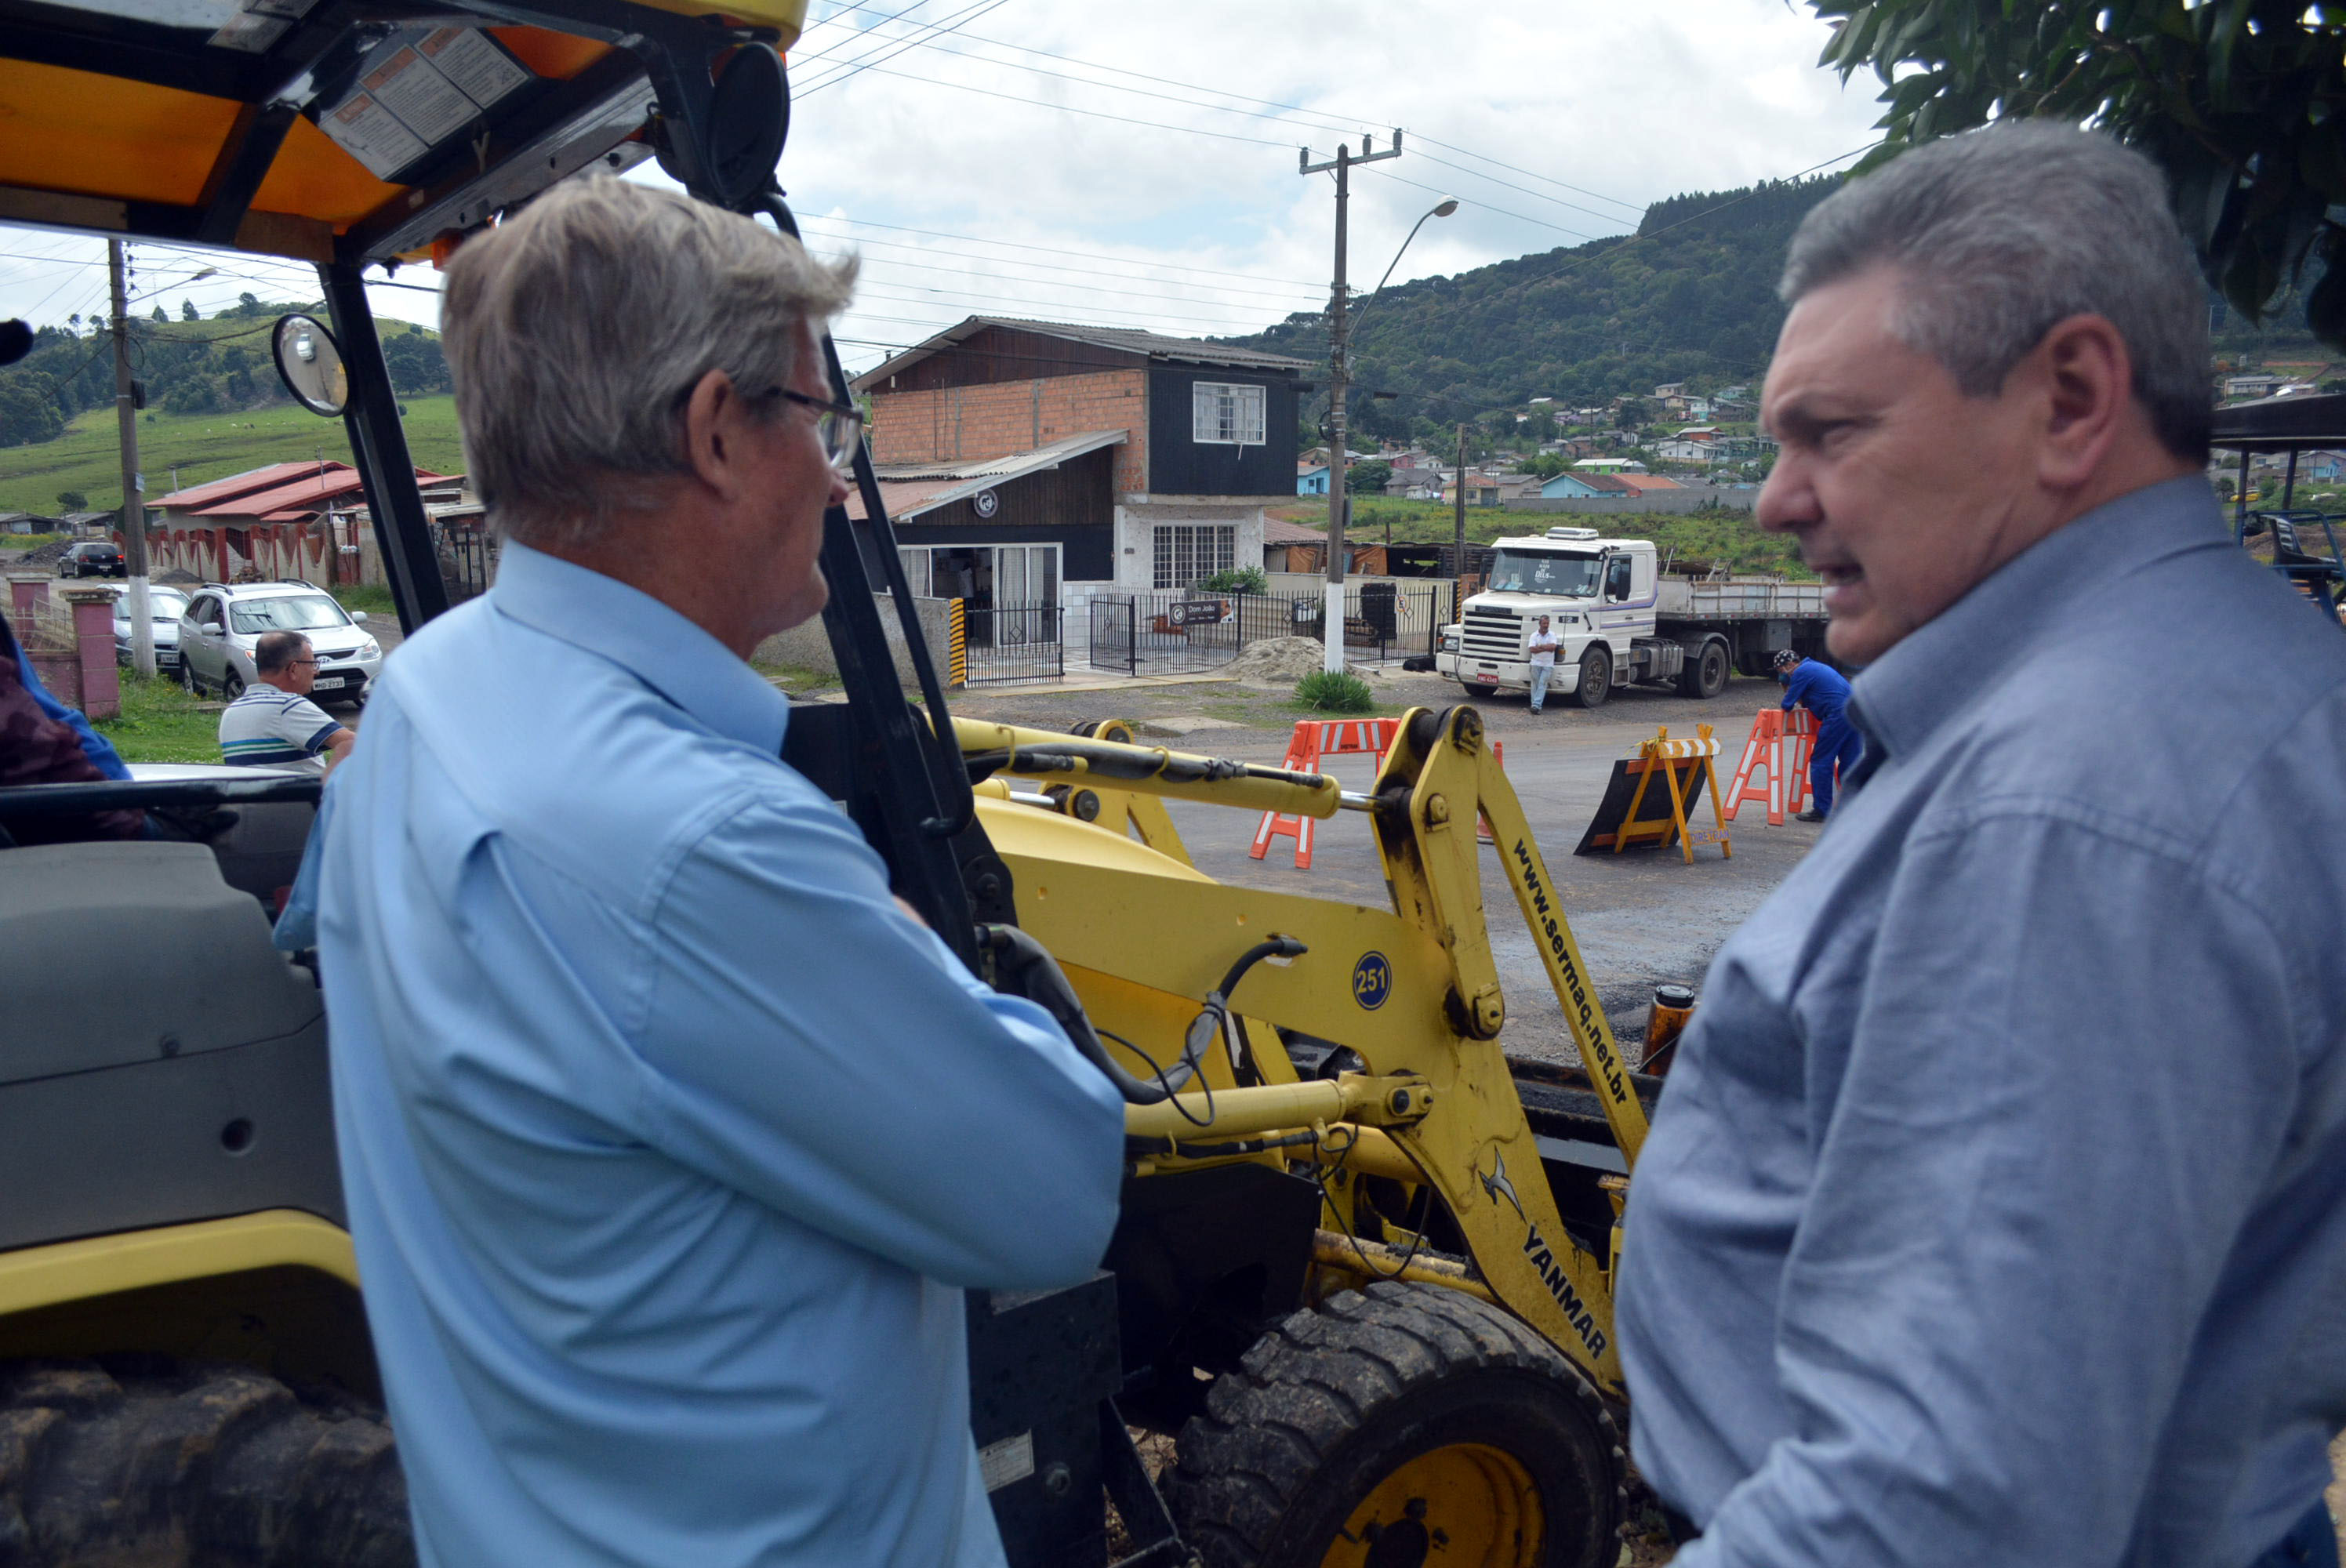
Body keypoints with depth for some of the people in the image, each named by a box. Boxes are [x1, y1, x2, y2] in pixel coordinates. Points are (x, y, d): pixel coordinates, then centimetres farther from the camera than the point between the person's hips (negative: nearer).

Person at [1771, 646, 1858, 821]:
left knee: (1820, 762, -1)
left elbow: (1787, 705, -3)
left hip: (1838, 715, -9)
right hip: (1856, 712, 9)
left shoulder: (1801, 673, -3)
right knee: (1849, 762, 13)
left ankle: (1822, 810, 0)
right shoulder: (1815, 666, 26)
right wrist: (1801, 702, 21)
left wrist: (1791, 703, 18)